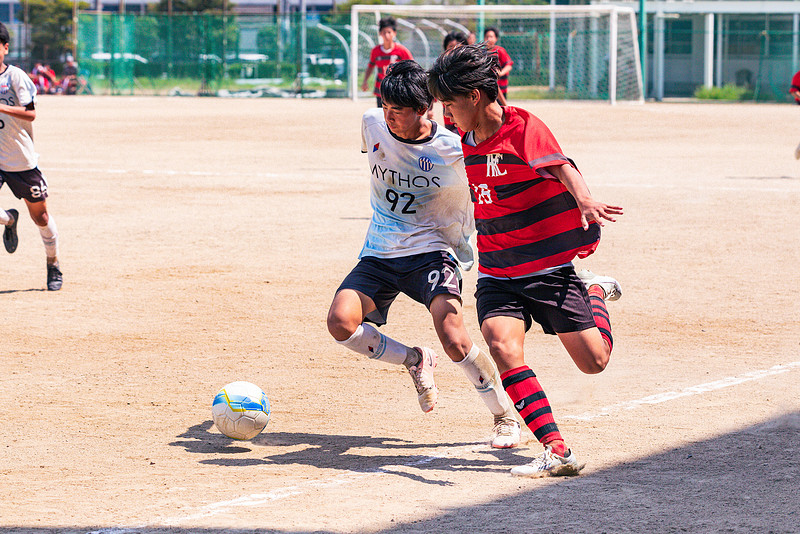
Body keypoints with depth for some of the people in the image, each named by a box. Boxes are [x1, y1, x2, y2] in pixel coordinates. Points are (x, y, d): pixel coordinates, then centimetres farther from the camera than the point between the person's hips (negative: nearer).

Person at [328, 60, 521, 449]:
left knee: (454, 340, -25)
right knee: (340, 322, -22)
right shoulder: (373, 125, -2)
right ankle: (413, 360, 7)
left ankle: (506, 417, 0)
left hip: (432, 252, -4)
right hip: (378, 256, 4)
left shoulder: (456, 151, -14)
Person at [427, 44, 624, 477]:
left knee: (594, 361, -1)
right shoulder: (465, 143, 6)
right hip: (497, 275, 5)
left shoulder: (523, 128, -16)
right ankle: (556, 451, -22)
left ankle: (594, 292, 33)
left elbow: (562, 169, -34)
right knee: (503, 349, -22)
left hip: (549, 268, -5)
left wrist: (585, 202, -53)